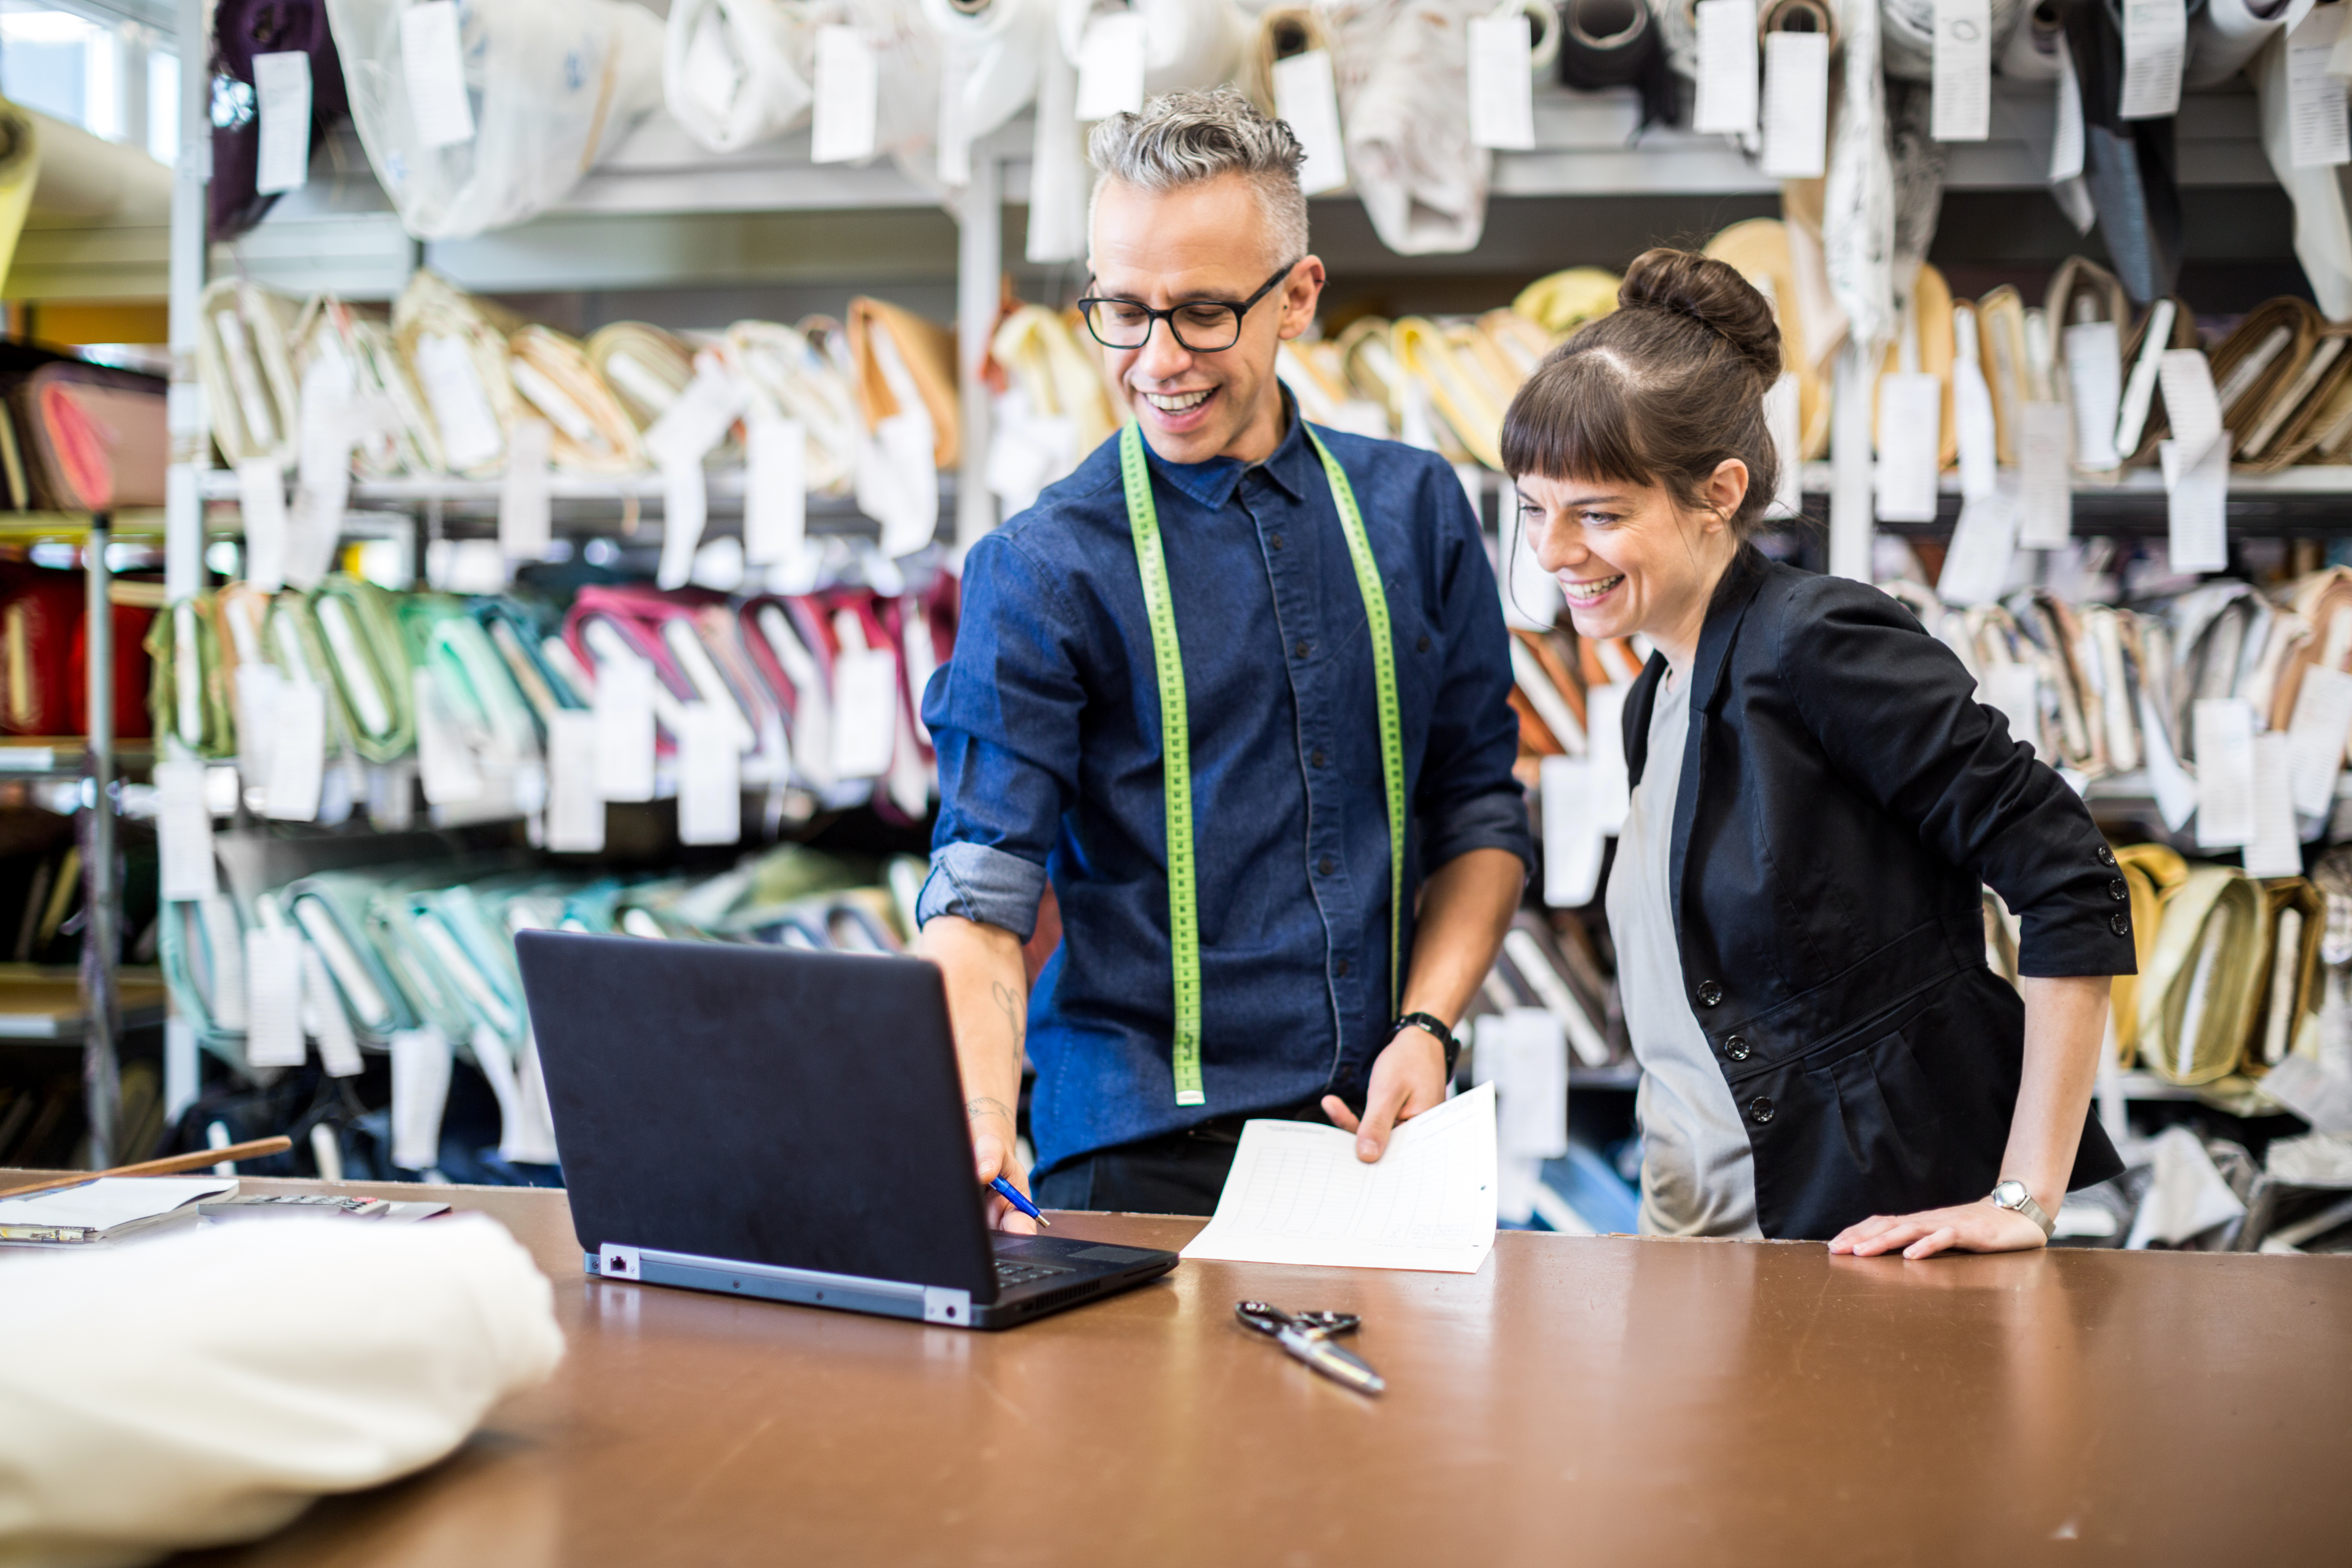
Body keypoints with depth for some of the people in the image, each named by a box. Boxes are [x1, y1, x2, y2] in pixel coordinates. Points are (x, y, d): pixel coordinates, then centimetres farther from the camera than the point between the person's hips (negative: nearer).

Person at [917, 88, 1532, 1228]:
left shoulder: (1416, 509, 6)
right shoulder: (1039, 571, -6)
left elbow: (1480, 810, 11)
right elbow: (981, 890, -12)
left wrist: (1425, 1026, -2)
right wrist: (981, 1118, -28)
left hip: (1386, 1132, 3)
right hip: (1142, 1154, -3)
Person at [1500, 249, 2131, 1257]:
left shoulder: (1821, 650, -13)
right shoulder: (1656, 700, 12)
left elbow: (2071, 883, -16)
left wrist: (2025, 1200, -16)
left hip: (1870, 1236, -6)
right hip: (1696, 1238, 7)